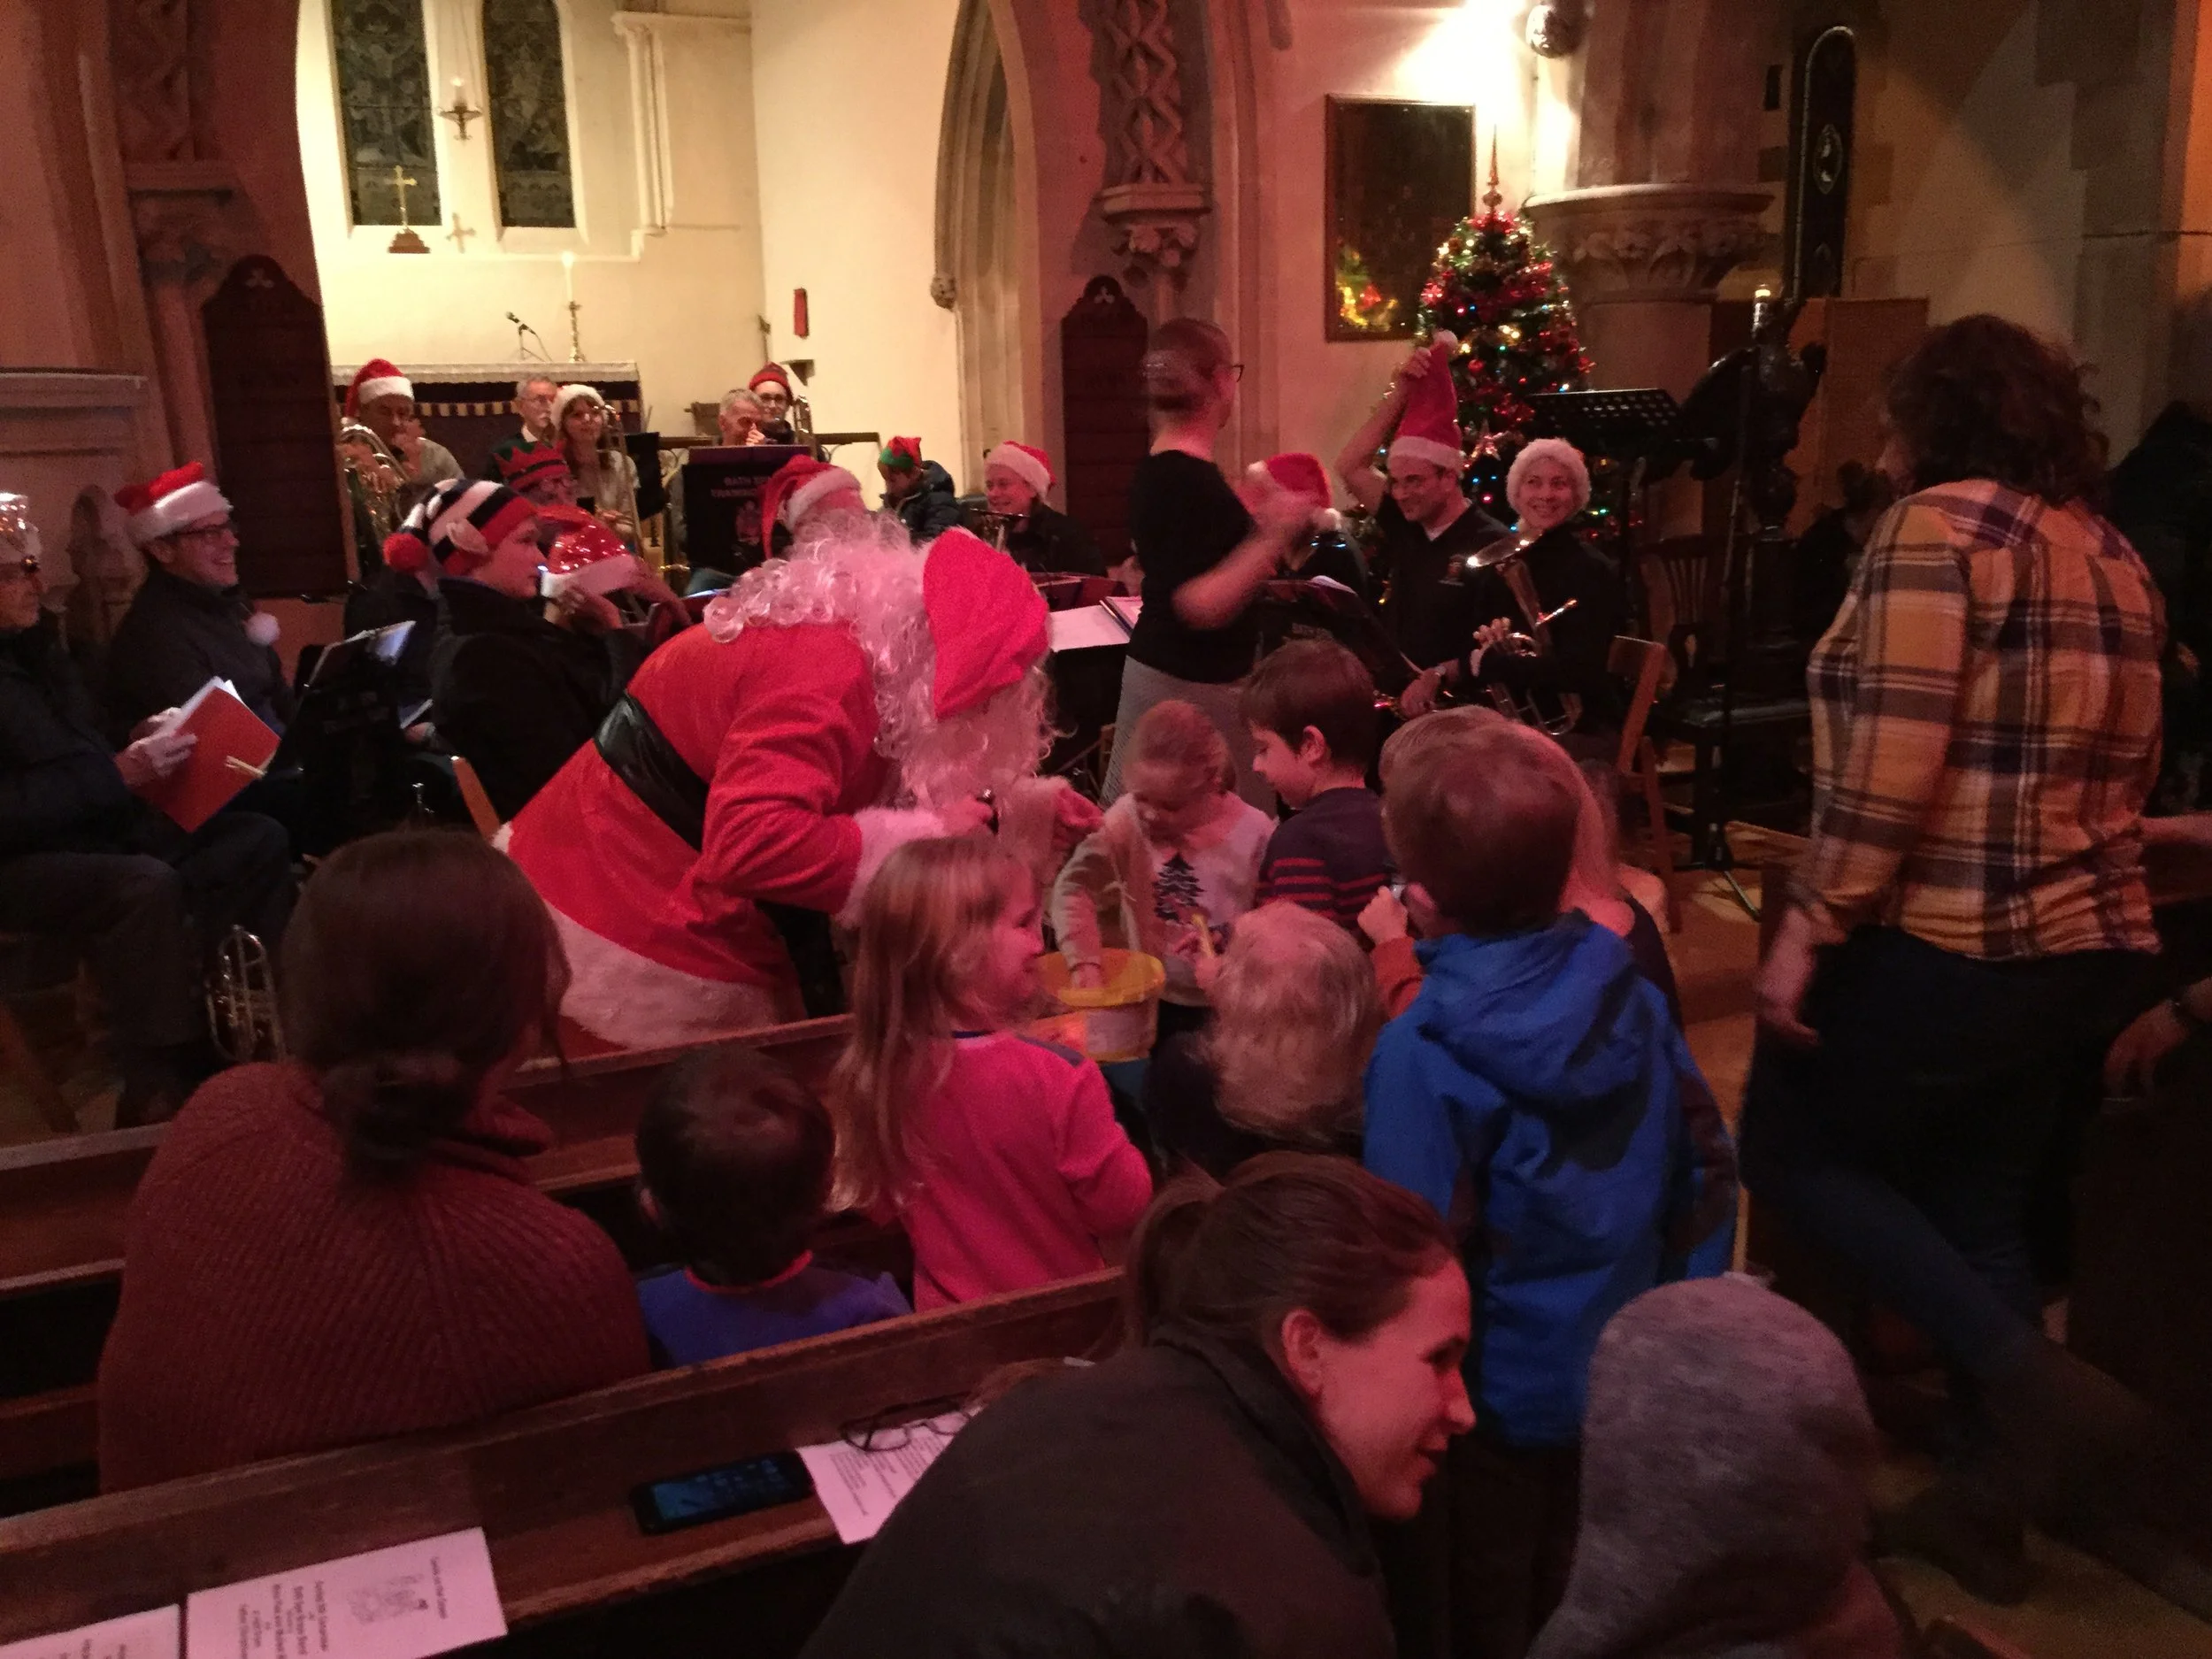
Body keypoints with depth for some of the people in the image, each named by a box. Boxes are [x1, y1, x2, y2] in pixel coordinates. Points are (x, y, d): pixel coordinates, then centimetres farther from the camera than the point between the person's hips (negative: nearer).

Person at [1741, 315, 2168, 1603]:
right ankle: (1991, 1506, 24)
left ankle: (2027, 1370, -1)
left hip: (1948, 940, -8)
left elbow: (1888, 764, -21)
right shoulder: (2118, 557, 13)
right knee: (1981, 1206, 16)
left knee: (1792, 1150, 9)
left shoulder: (1939, 527, -12)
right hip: (2091, 942, 8)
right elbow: (2132, 767, 19)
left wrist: (1809, 926, -17)